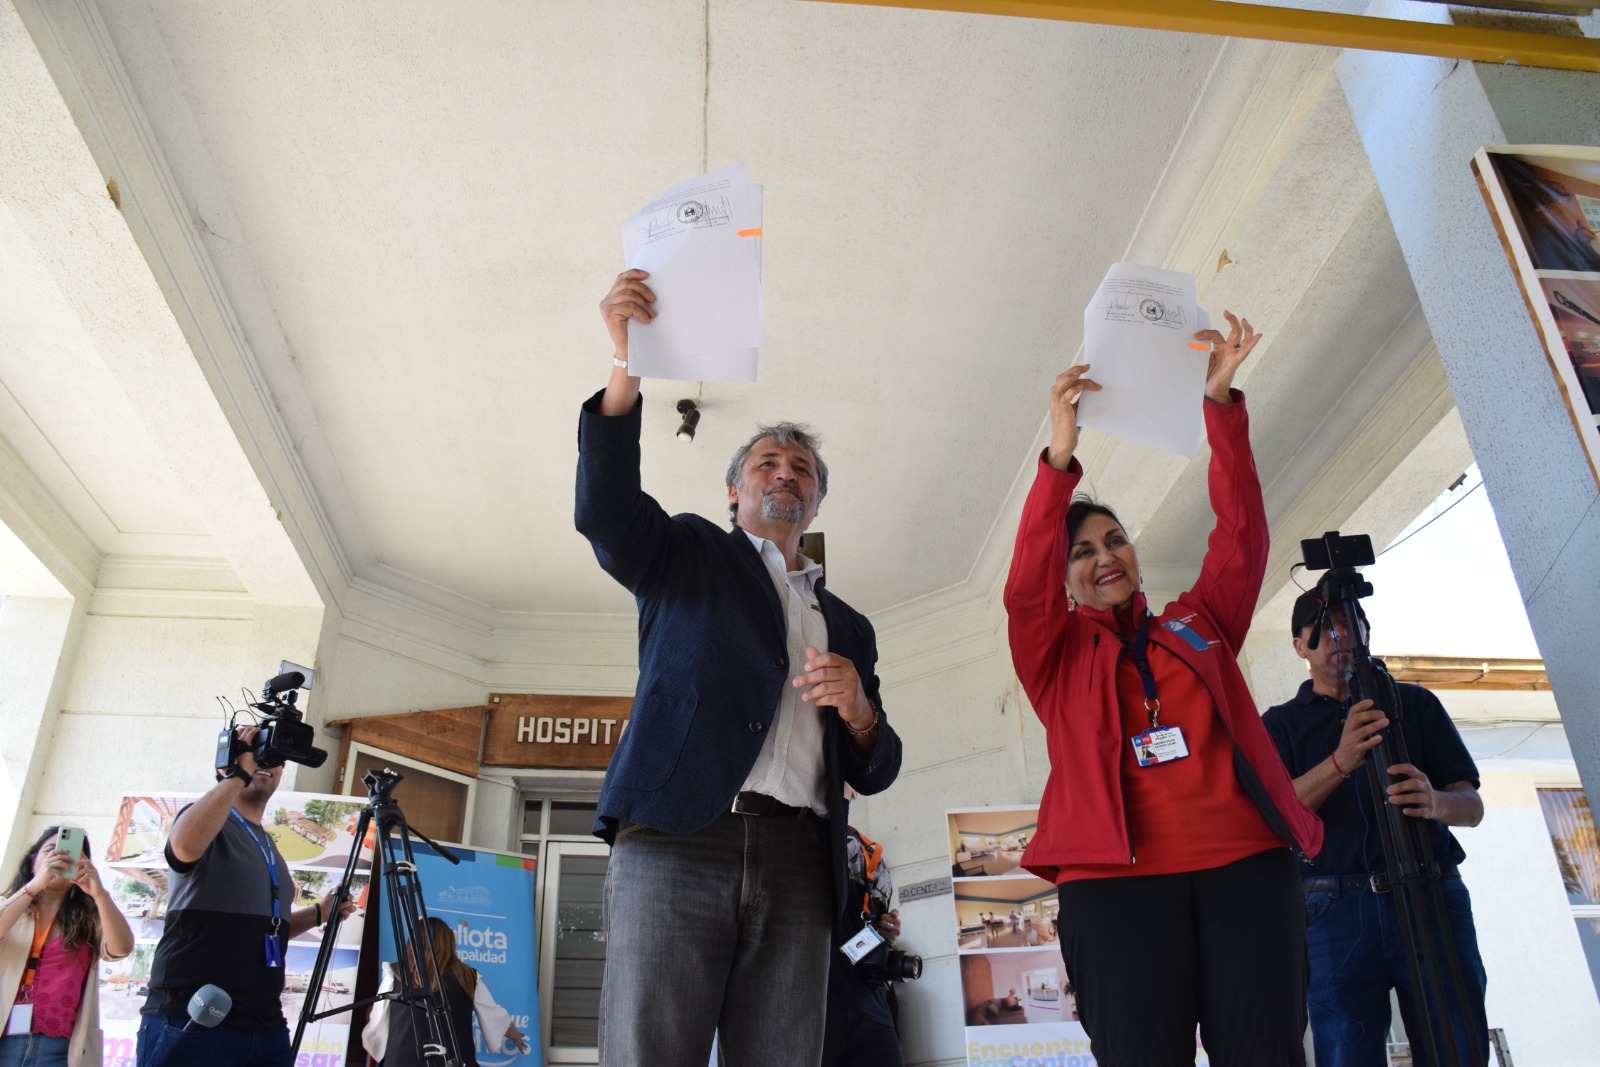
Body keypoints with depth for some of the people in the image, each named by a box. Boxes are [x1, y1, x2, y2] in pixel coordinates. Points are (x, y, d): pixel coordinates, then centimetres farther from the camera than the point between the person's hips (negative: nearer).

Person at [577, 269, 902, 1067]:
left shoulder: (847, 627, 27)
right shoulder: (689, 555, 20)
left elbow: (874, 773, 23)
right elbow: (605, 509, -2)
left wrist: (859, 712, 0)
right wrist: (625, 365, -13)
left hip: (797, 864, 3)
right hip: (676, 838, -3)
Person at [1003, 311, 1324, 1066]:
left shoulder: (1199, 624, 21)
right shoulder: (1055, 653, 14)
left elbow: (1241, 533, 9)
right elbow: (1025, 586, -5)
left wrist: (1220, 401, 0)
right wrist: (1060, 457, -16)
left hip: (1244, 862, 2)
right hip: (1115, 876, -2)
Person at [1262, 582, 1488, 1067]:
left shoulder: (1415, 702, 16)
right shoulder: (1282, 723, 12)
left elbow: (1471, 805, 9)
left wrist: (1435, 802, -17)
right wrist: (1339, 763, -21)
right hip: (1337, 910, -1)